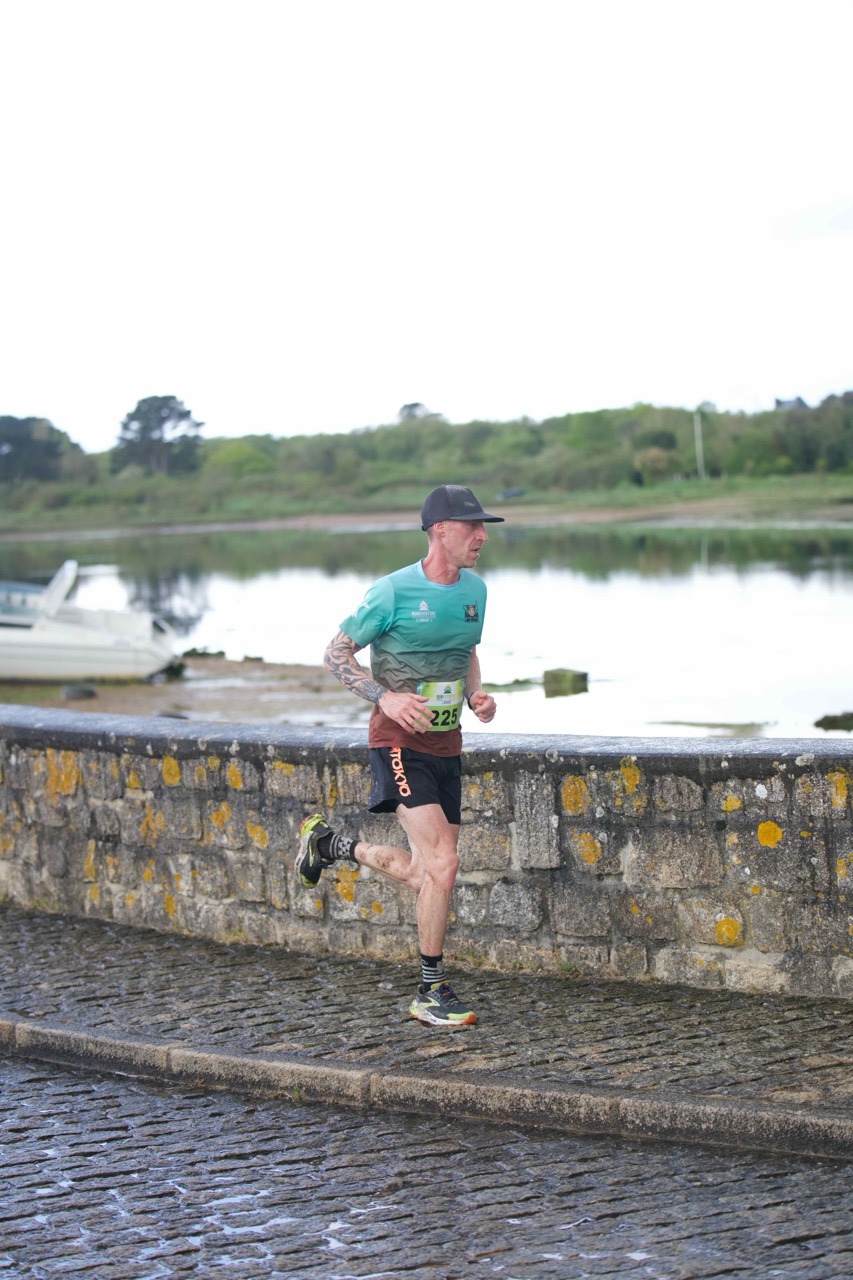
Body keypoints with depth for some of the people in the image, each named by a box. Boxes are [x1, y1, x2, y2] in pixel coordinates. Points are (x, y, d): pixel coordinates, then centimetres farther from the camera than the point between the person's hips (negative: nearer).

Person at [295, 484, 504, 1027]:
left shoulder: (475, 589, 6)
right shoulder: (393, 591, -13)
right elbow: (337, 652, -6)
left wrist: (478, 695, 2)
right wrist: (384, 697, -20)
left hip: (447, 744, 7)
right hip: (400, 743, -7)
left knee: (425, 874, 12)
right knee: (443, 864, -17)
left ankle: (330, 844, 36)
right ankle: (432, 993, -4)